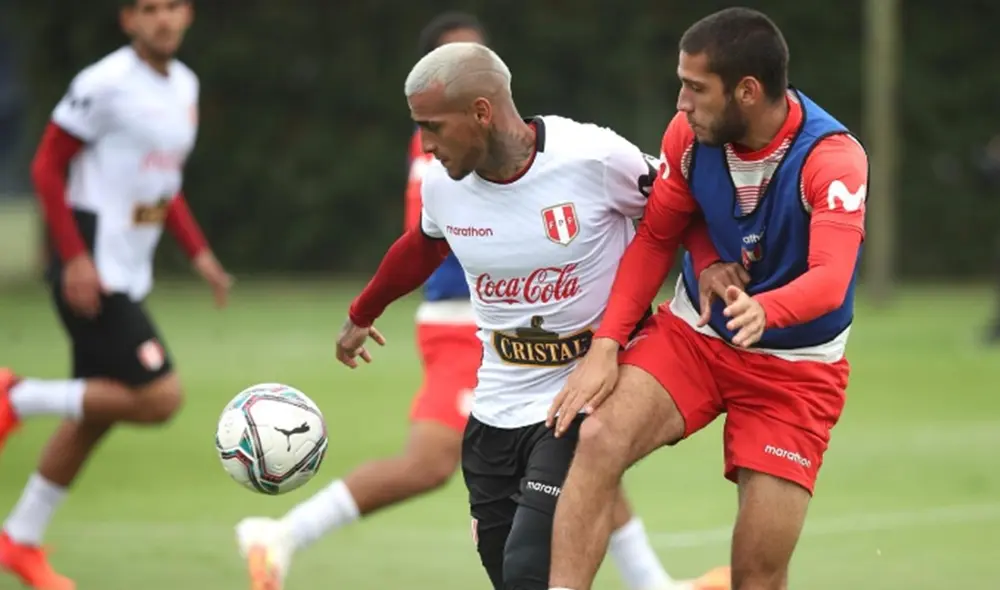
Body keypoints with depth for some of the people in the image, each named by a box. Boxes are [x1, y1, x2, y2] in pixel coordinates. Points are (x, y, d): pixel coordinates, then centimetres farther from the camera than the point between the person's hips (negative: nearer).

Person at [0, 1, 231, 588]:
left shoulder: (184, 85, 13)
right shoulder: (105, 84, -14)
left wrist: (199, 253, 13)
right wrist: (75, 259, -18)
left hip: (130, 276, 9)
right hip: (93, 274, -9)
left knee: (93, 418, 12)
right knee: (160, 398, -15)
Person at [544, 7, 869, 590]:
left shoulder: (833, 158, -24)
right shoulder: (690, 133, -10)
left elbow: (830, 278, -36)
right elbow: (655, 239, 2)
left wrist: (764, 311, -58)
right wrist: (607, 344, -9)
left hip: (794, 365, -3)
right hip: (693, 335, 3)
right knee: (600, 438, -27)